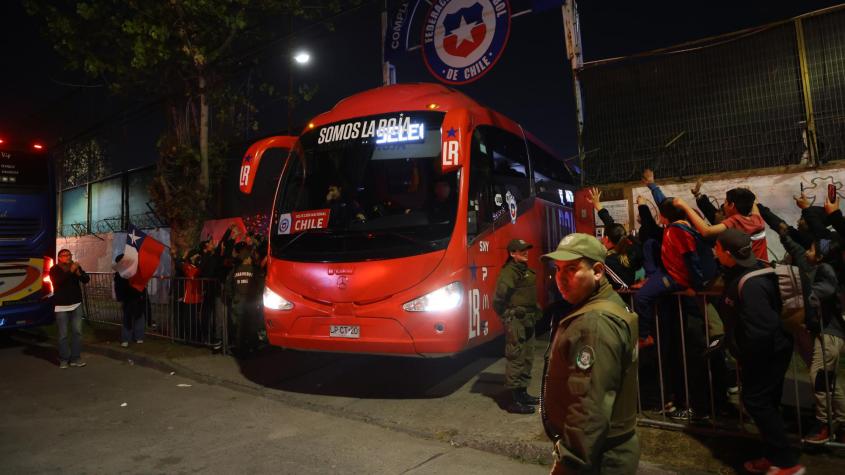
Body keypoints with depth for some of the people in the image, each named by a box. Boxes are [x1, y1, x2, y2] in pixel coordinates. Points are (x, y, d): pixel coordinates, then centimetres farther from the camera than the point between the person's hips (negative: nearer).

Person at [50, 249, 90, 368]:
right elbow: (57, 281, -22)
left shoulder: (76, 267, 4)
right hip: (61, 306, -3)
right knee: (63, 334, 0)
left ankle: (75, 358, 7)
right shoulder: (54, 269, -4)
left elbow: (86, 280, -3)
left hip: (76, 305, 3)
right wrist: (70, 271, -30)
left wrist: (79, 273, -21)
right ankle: (64, 359, 11)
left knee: (77, 332, 1)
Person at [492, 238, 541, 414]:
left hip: (528, 321, 10)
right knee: (516, 359, -6)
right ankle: (514, 401, 0)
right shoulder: (509, 271, -15)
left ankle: (522, 393, 30)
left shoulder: (526, 270, 16)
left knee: (527, 358, 17)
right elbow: (499, 298, -21)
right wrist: (507, 318, -16)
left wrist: (535, 313, 13)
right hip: (516, 322, -10)